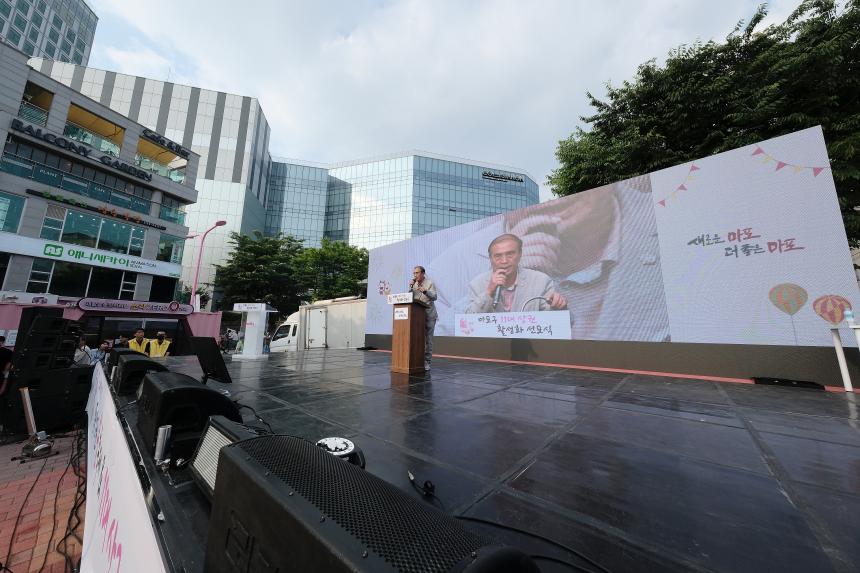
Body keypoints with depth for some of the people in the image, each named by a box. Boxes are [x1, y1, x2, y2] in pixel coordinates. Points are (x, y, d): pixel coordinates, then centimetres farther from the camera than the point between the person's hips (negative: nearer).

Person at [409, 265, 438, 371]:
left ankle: (426, 362, 4)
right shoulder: (414, 284, 12)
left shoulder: (430, 283, -3)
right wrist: (411, 287, -7)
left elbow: (434, 297, -14)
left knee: (428, 338, -2)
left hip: (429, 314, -4)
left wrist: (425, 291, -30)